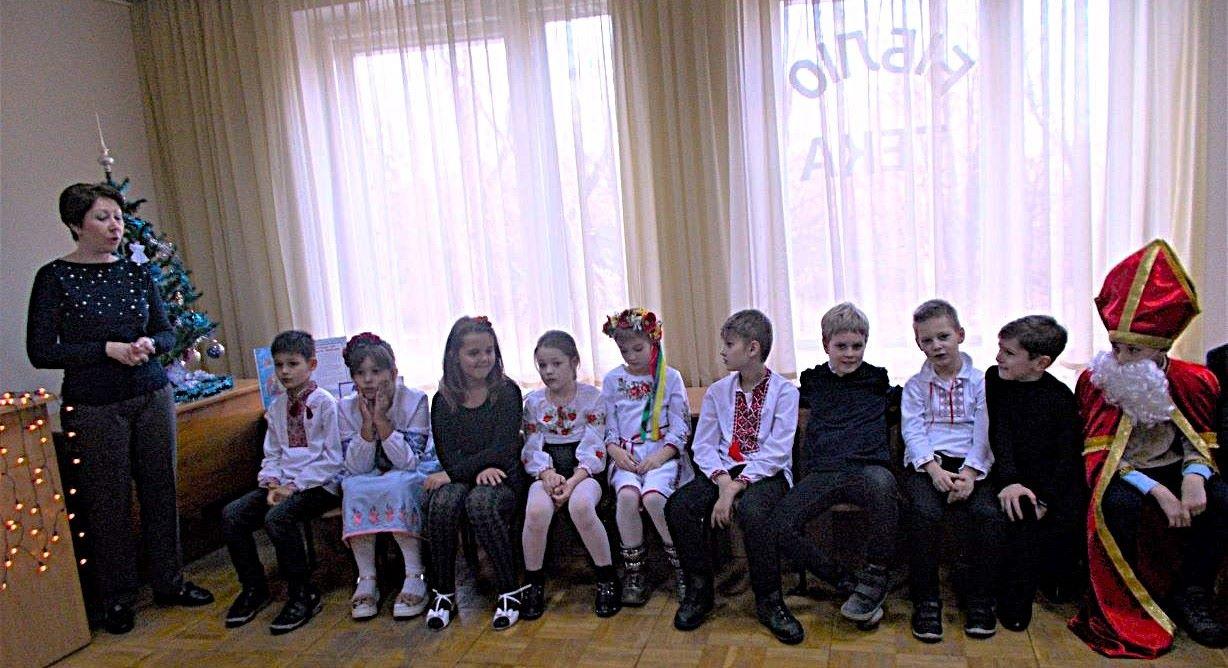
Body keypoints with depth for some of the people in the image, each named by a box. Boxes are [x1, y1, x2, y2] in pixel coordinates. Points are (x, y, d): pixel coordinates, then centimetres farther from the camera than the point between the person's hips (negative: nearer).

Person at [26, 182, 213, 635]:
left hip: (152, 397, 4)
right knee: (110, 501, 5)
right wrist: (108, 349, -16)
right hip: (94, 407, -3)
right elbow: (41, 351, -8)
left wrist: (148, 344, -11)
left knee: (160, 489, 8)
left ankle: (169, 582, 23)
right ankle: (117, 598, 20)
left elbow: (167, 333, 11)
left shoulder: (137, 273, 6)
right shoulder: (55, 277, -5)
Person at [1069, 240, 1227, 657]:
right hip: (1120, 475, -3)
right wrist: (1156, 490, -26)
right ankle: (1125, 606, -17)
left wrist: (1193, 477, -21)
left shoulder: (1193, 381, -3)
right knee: (1118, 503, -35)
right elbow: (1099, 458, -15)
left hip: (1172, 470, 4)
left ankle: (1190, 598, -7)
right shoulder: (1095, 381, -11)